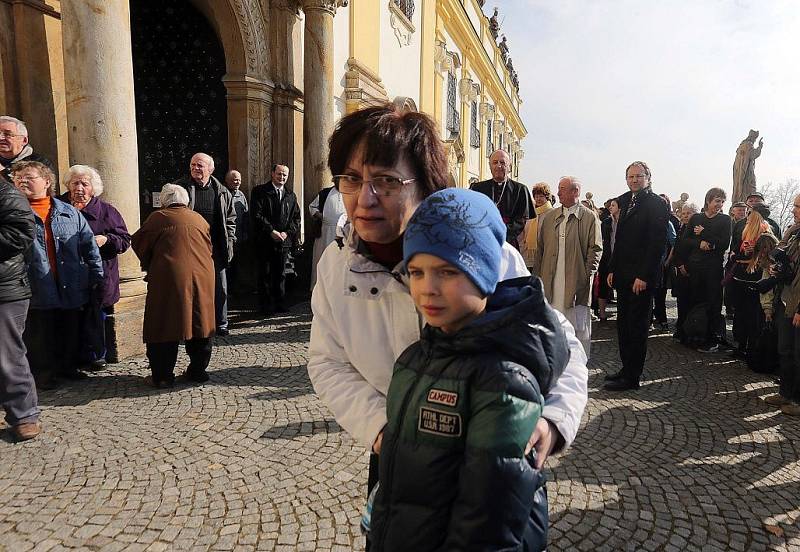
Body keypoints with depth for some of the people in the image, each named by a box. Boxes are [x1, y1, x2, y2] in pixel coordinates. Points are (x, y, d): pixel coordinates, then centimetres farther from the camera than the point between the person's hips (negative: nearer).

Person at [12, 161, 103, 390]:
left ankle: (68, 367, 33)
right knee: (40, 336, 8)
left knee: (71, 332, 15)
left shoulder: (70, 213, 6)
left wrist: (96, 276, 4)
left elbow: (89, 246, 7)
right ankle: (43, 373, 24)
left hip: (71, 288, 3)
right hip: (36, 290, -2)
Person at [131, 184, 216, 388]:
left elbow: (139, 242, 5)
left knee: (164, 326, 5)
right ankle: (198, 370, 19)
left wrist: (149, 267, 20)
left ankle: (162, 375, 9)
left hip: (168, 278, -3)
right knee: (199, 323, 13)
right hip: (202, 277, 4)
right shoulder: (199, 219, 14)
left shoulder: (158, 218, 2)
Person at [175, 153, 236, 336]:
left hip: (215, 248, 2)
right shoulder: (179, 187, 1)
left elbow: (230, 218, 14)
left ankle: (221, 324, 21)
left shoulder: (222, 192, 7)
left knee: (220, 288, 8)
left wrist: (229, 240, 4)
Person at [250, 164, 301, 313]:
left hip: (284, 240, 4)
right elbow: (256, 215, -8)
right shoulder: (260, 192, 0)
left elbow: (296, 217, 11)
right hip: (265, 240, -3)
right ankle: (266, 305, 10)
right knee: (265, 274, 2)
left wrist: (287, 232, -5)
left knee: (281, 273, 9)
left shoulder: (291, 196, 14)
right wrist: (271, 231, -15)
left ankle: (280, 303, 18)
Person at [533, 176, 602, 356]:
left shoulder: (590, 217, 1)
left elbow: (596, 248, -1)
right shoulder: (548, 217, 12)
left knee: (579, 325, 4)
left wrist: (588, 274, -9)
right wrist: (537, 276, 5)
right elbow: (540, 248, 11)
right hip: (551, 280, 3)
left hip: (577, 281, -3)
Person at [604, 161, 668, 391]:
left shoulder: (656, 204, -8)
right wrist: (613, 270, 12)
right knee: (623, 324, 12)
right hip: (623, 274, 8)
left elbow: (657, 242, -14)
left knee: (637, 326, -2)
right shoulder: (625, 201, 16)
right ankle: (627, 368, 22)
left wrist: (643, 276, -18)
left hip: (641, 276, -8)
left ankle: (632, 377, 5)